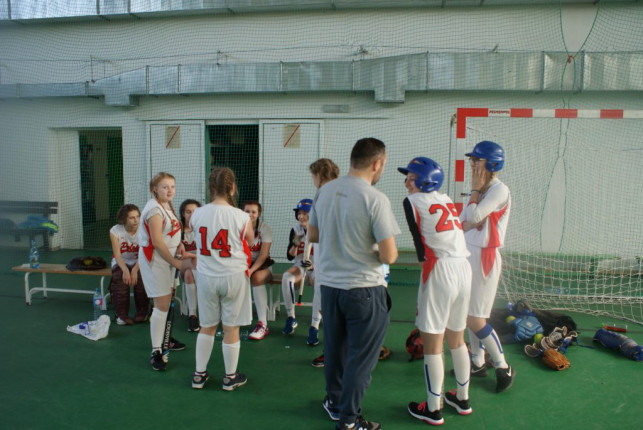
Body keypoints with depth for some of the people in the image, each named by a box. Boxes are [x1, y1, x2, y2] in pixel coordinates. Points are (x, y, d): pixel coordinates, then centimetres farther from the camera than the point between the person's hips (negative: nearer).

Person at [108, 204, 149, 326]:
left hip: (138, 263, 0)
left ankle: (141, 313, -8)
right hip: (121, 263, 0)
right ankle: (122, 315, -14)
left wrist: (135, 270, -35)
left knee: (141, 279, -29)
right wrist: (125, 270, -34)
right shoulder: (115, 231, -10)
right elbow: (117, 255, -15)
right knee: (120, 279, -30)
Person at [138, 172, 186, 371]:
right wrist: (175, 262, -17)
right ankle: (156, 352, -3)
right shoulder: (154, 209, -19)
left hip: (167, 257, 9)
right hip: (154, 259, -9)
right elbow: (157, 242, -23)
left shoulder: (167, 205, 10)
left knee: (167, 300, 19)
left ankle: (163, 338, 37)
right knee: (162, 304, -10)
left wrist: (179, 247, 0)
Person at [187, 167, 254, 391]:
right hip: (234, 276, -3)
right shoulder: (241, 217, -16)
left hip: (206, 276, 3)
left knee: (207, 326, 19)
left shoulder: (197, 215, -7)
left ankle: (199, 374, 31)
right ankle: (230, 377, 26)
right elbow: (250, 240, 2)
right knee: (231, 328, 11)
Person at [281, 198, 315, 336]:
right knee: (287, 277, -31)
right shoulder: (295, 229, 1)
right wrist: (295, 244, -18)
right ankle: (291, 318, -17)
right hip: (300, 267, 3)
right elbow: (290, 257, 1)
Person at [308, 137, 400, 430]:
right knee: (360, 357, 11)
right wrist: (388, 247, 2)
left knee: (334, 349, 22)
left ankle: (334, 402, 41)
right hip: (364, 289, -6)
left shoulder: (325, 191, 0)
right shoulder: (375, 199, -19)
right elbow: (389, 256, -19)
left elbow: (312, 235, 10)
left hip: (329, 284, 6)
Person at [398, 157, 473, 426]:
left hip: (440, 270, -7)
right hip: (464, 269, 7)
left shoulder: (413, 201, -4)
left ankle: (433, 410, 15)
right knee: (456, 339, 21)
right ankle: (462, 399, 35)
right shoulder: (447, 199, 15)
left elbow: (421, 251, -8)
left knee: (432, 344, 5)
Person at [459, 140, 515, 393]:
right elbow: (461, 223, 12)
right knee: (468, 314, 14)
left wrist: (475, 189, -11)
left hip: (484, 257, -9)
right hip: (468, 256, 9)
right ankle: (478, 363, 29)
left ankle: (503, 367, 13)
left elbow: (474, 216, -23)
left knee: (475, 319, -5)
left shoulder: (499, 190, -13)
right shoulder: (479, 190, 14)